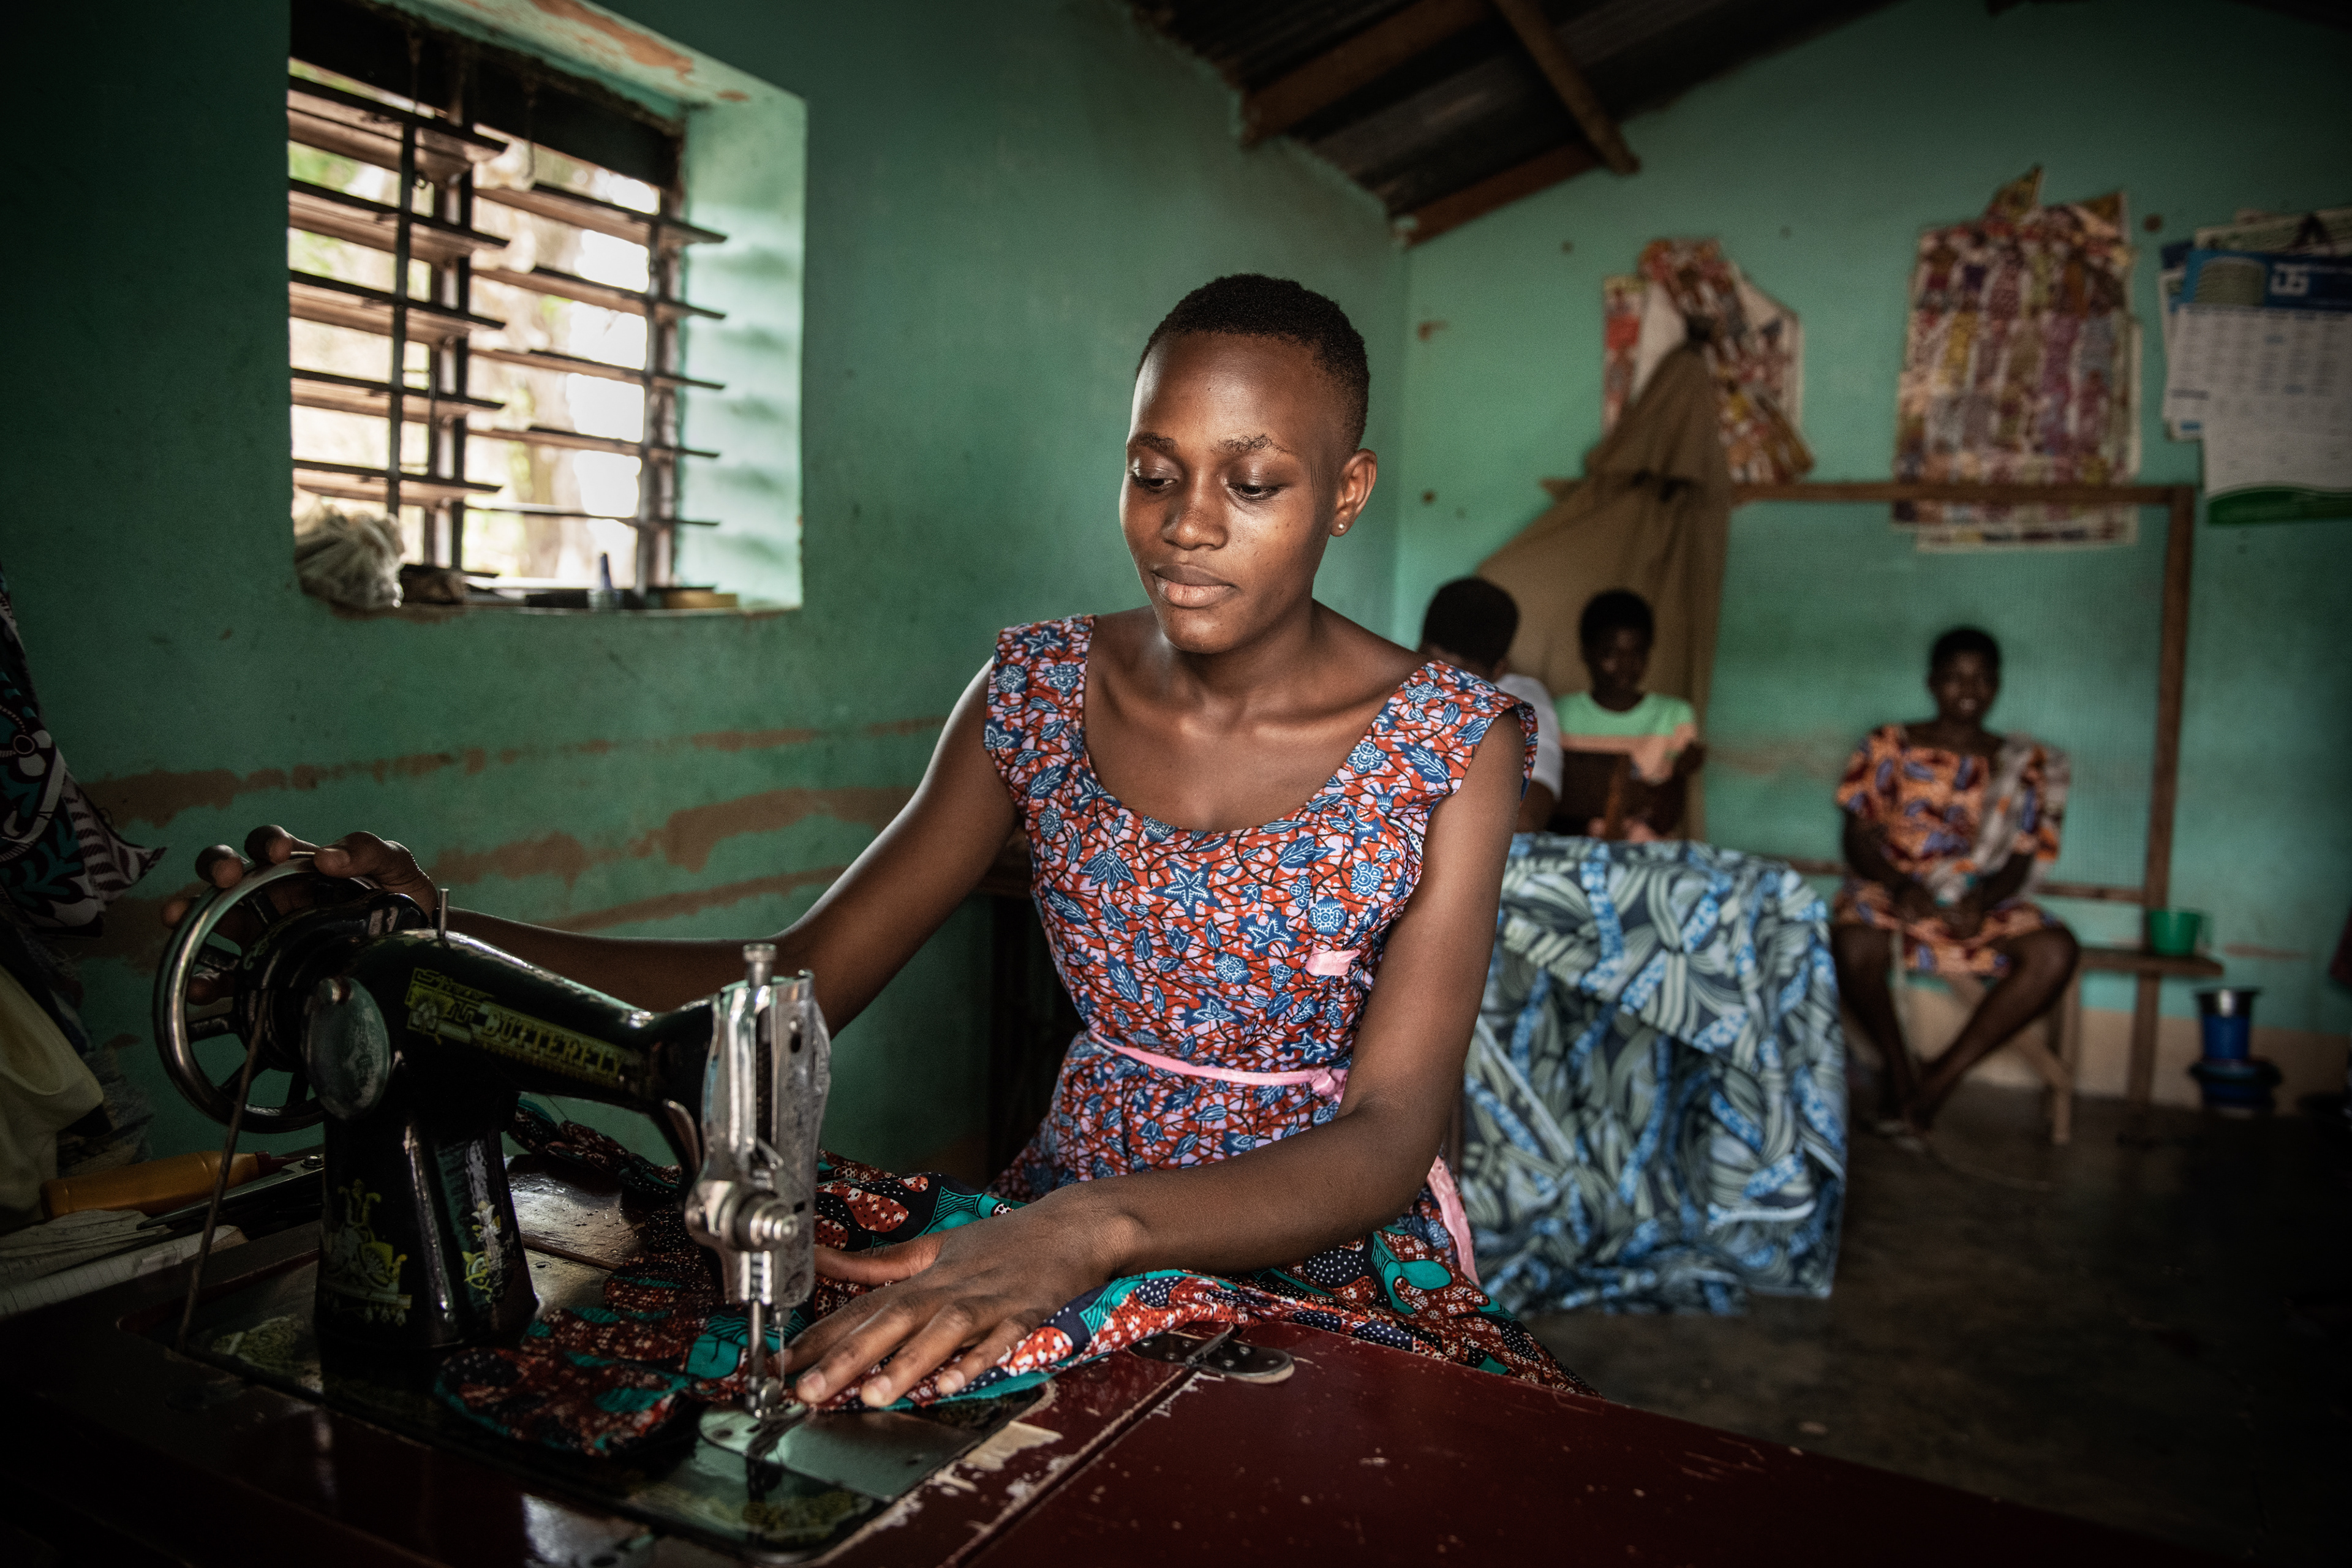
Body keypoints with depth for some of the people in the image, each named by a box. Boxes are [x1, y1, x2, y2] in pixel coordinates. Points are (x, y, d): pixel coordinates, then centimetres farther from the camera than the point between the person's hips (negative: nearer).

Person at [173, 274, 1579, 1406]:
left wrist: (1095, 1226, -37)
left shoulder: (1451, 740, -11)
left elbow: (1389, 1136, -18)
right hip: (1062, 1240, 2)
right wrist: (442, 940, -18)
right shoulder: (1040, 689, -2)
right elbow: (801, 979, -4)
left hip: (1338, 1265, -1)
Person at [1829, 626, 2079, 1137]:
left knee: (2055, 950, -30)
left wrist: (1984, 898, -17)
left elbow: (2022, 860, 6)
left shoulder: (2025, 764, 13)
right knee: (1854, 942, -37)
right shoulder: (1889, 746, 8)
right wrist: (1901, 885, -19)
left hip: (1984, 903, 2)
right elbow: (1860, 838, 1)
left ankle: (1942, 1075, -20)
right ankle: (1898, 1068, -10)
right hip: (1893, 892, -2)